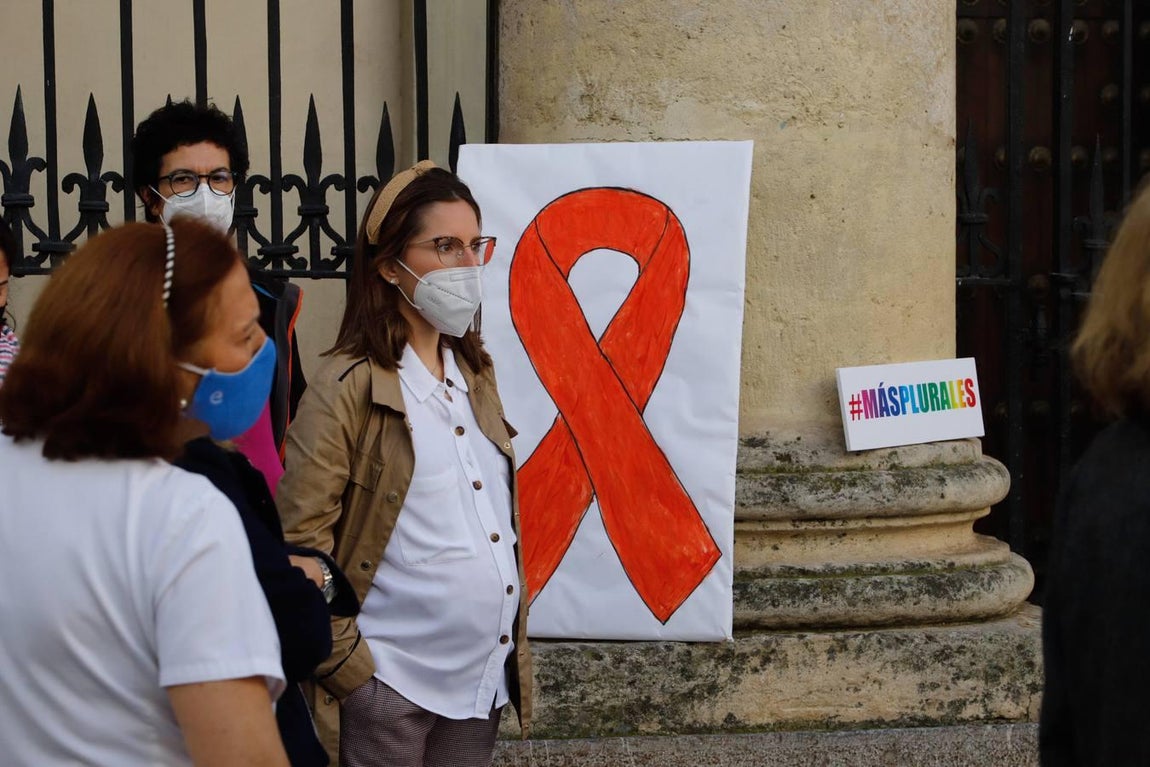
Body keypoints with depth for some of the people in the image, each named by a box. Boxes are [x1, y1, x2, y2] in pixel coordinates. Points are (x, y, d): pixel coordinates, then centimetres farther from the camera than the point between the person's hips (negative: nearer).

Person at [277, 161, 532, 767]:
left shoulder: (476, 375, 11)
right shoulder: (346, 387, -11)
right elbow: (300, 539, -13)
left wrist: (513, 644, 15)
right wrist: (343, 663, -13)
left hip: (482, 672, 6)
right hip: (390, 682, -6)